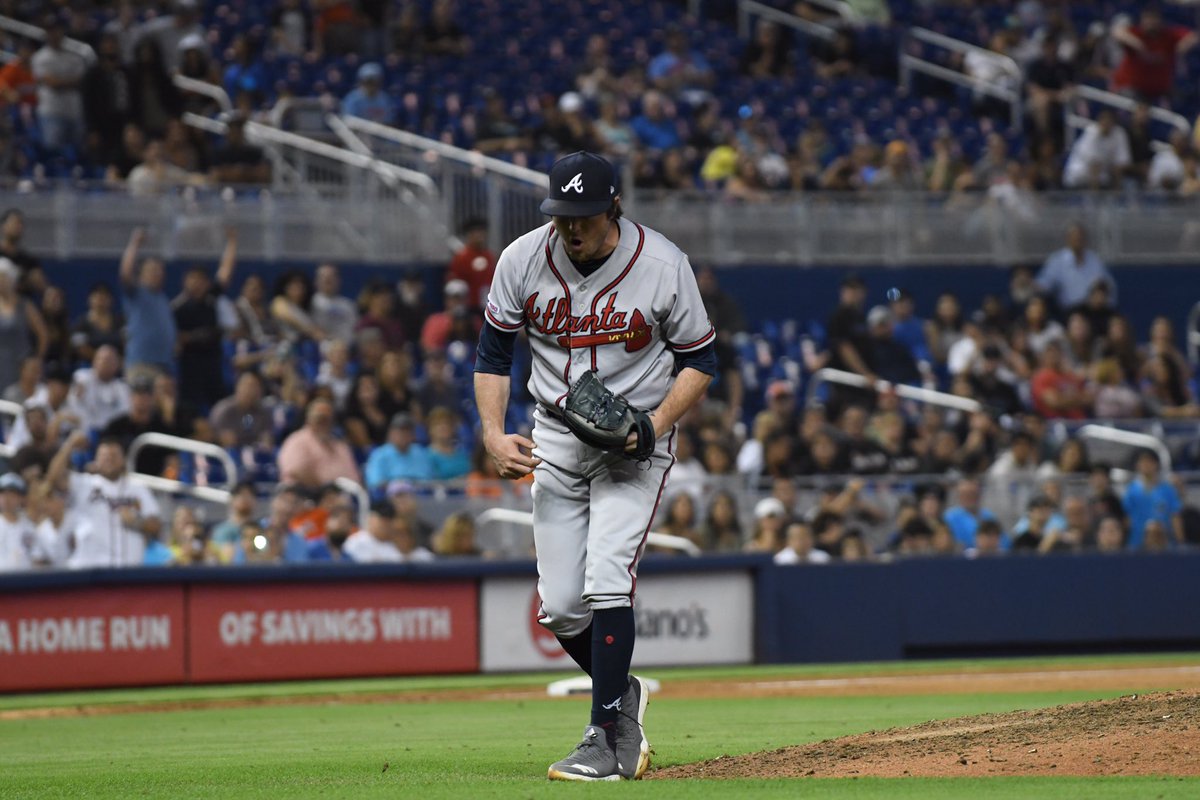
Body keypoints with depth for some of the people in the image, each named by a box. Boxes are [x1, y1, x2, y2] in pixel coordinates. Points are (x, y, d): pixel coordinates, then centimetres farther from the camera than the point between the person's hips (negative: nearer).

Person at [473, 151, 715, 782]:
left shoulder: (663, 266, -16)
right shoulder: (522, 261, -9)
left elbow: (699, 359, -4)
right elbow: (494, 353, 3)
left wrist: (656, 425, -20)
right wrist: (493, 434, -11)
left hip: (638, 440, -4)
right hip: (556, 438, 4)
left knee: (606, 580, -20)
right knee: (560, 607, 2)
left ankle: (605, 741, -15)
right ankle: (622, 694, 30)